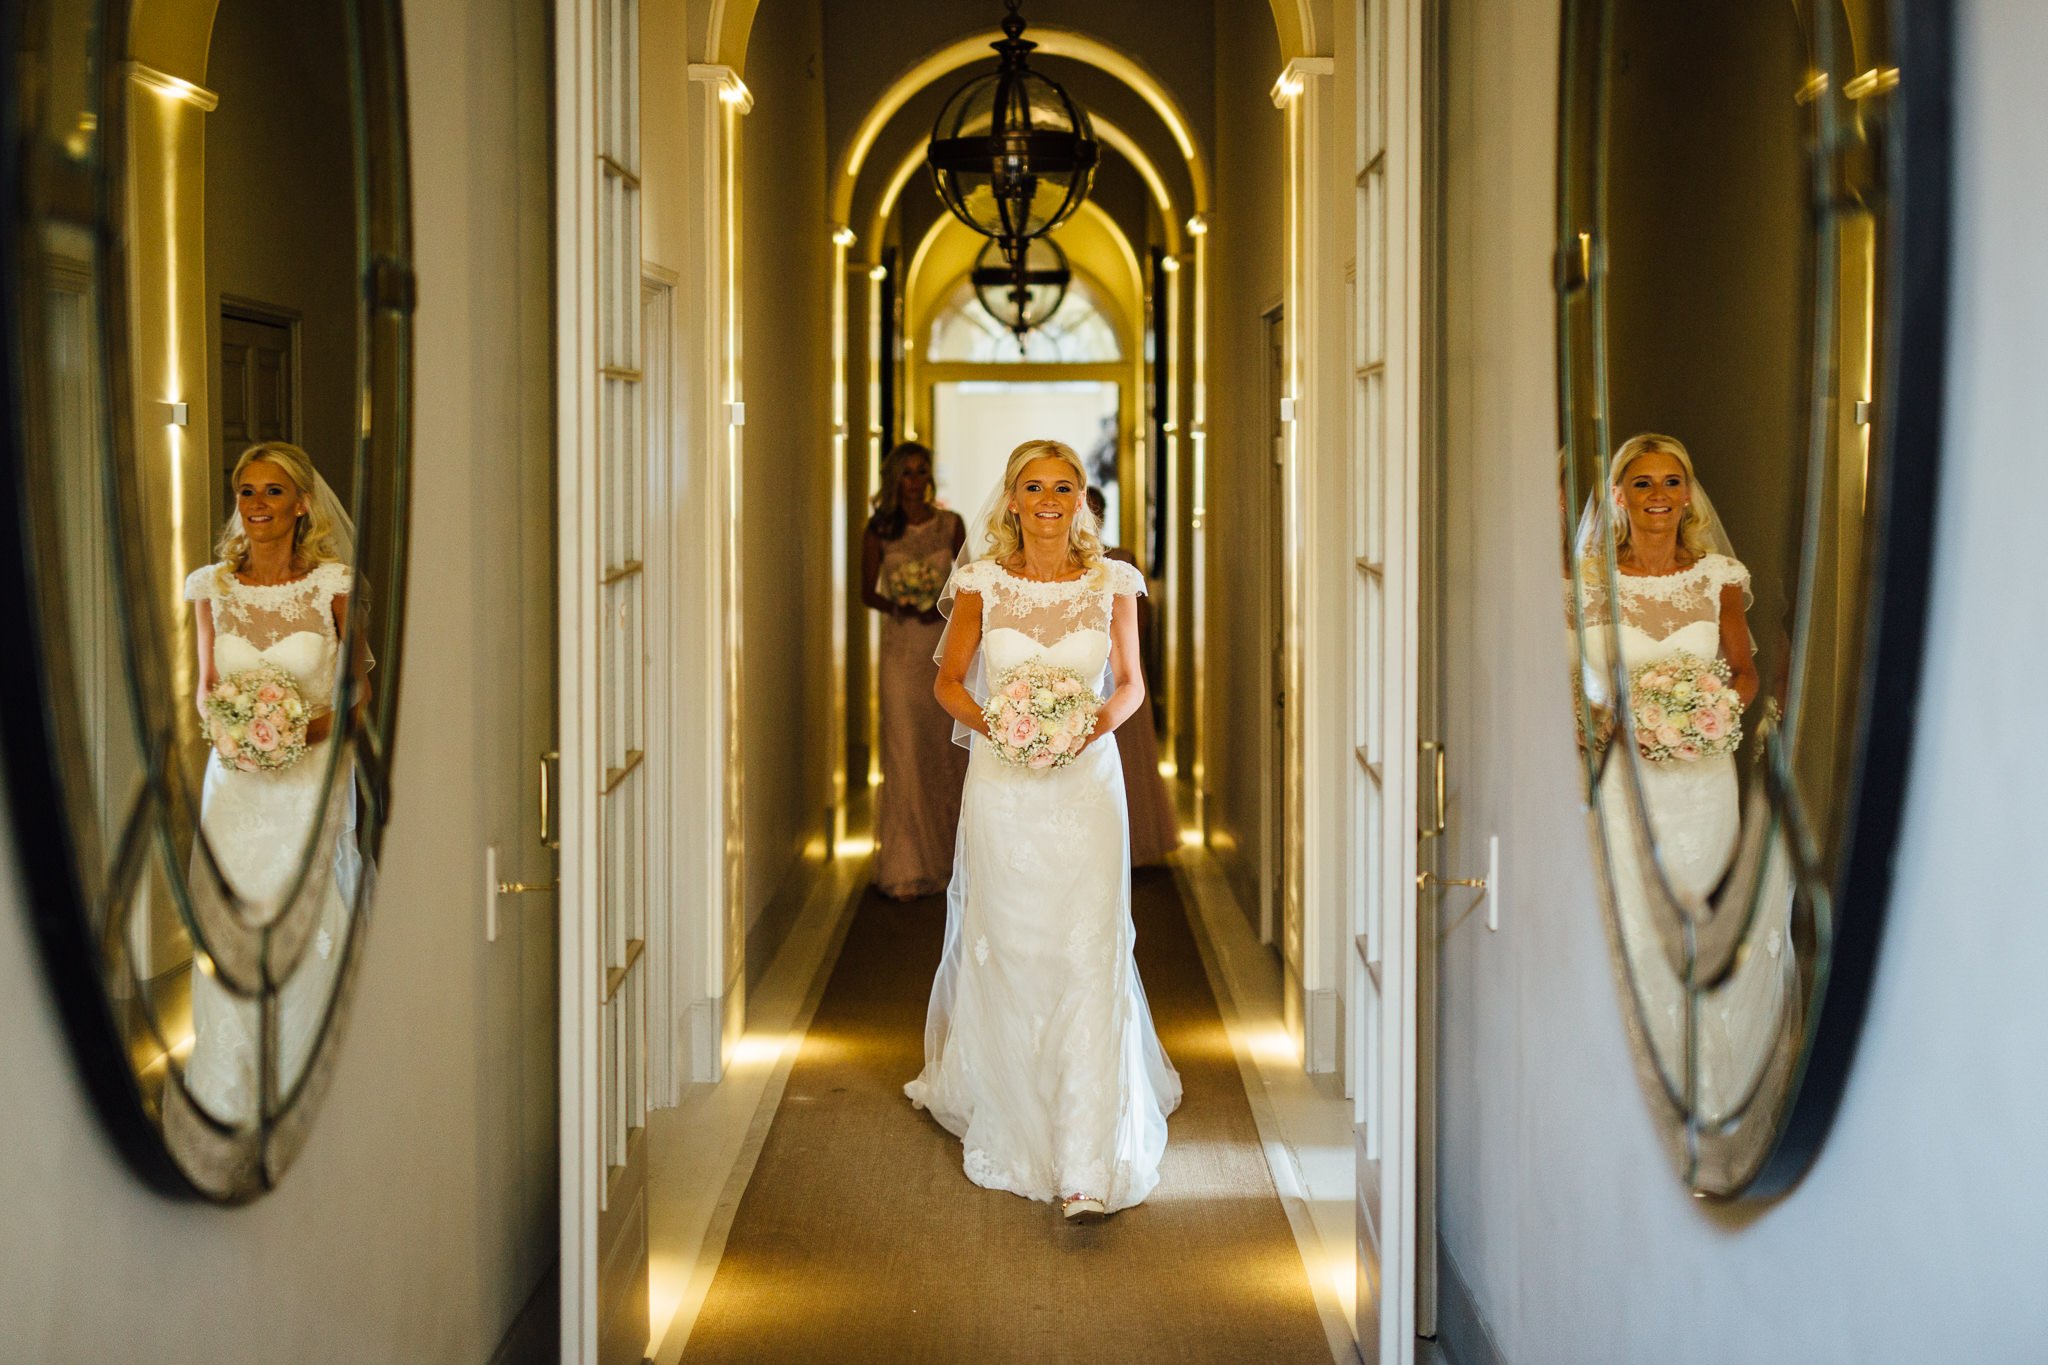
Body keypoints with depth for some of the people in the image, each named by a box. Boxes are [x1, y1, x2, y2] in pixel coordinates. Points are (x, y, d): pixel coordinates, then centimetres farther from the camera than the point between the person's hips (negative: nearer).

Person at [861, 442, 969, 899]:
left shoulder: (951, 525, 6)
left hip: (946, 645, 2)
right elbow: (868, 591, 3)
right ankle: (906, 868, 0)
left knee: (948, 752, 6)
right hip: (901, 649, -2)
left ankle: (948, 857, 20)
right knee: (904, 754, -4)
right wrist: (897, 606, -15)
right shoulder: (879, 529, 2)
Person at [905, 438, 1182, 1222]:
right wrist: (991, 724, -12)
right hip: (1002, 783, 1)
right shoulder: (982, 582, -1)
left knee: (1088, 957, -8)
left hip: (1086, 782, -1)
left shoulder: (1111, 584, 0)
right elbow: (949, 679, 7)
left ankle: (1089, 1165, -8)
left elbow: (1131, 681, 9)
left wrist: (1103, 720, -12)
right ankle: (1007, 1113, 33)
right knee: (1002, 950, 9)